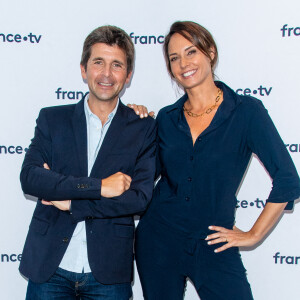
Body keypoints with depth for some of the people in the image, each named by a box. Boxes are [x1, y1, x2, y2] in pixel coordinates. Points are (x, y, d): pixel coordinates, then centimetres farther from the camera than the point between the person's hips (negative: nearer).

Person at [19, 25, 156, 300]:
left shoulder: (143, 128, 0)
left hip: (109, 272, -1)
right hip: (49, 267, 1)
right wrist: (98, 186, -18)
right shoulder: (52, 119, 4)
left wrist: (71, 203, -12)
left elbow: (140, 197, -10)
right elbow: (29, 178, -10)